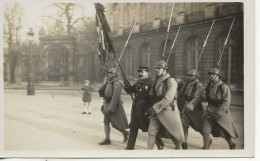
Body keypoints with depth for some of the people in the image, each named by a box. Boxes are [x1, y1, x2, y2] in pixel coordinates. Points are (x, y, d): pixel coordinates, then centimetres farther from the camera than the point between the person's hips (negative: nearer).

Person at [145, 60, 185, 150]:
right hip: (157, 110, 7)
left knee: (175, 133, 7)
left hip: (168, 110, -7)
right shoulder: (157, 81, 8)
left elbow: (168, 99, -23)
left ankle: (178, 148, 31)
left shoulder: (171, 81, -16)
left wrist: (154, 109, -24)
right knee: (151, 131, 1)